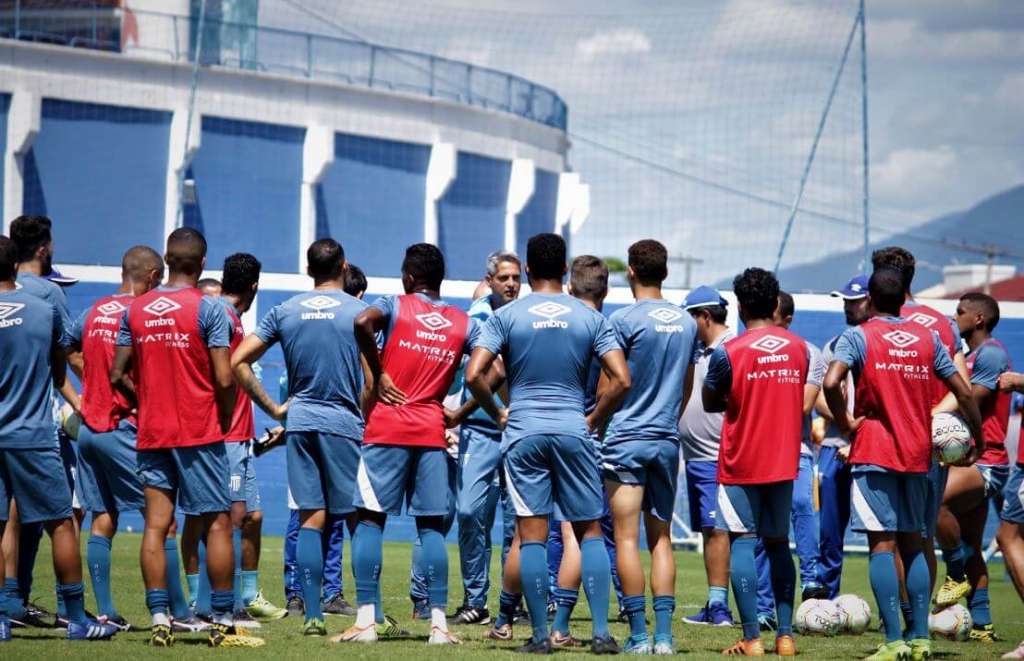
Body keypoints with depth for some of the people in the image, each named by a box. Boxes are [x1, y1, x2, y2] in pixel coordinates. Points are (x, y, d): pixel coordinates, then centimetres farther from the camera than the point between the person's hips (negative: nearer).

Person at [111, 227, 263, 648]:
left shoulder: (135, 310, 5)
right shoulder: (209, 310, -8)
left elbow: (118, 375, 6)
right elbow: (225, 380, -12)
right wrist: (225, 422, 4)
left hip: (151, 434, 4)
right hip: (199, 432, -4)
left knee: (155, 525, 3)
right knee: (217, 523, 1)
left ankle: (159, 621, -2)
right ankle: (223, 624, 0)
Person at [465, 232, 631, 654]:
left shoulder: (506, 316, -1)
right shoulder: (590, 318, 3)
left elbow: (474, 375, -9)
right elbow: (621, 379, -5)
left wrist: (497, 414, 6)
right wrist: (595, 421, 8)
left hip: (523, 432, -1)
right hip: (573, 431, 1)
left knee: (531, 535, 1)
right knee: (590, 531, 7)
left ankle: (540, 635, -1)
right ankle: (601, 632, -2)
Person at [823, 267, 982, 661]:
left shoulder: (858, 337, -3)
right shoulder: (928, 338, 9)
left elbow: (831, 382, -20)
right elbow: (964, 393, 10)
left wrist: (845, 423, -5)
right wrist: (978, 439, 22)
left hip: (874, 453, -4)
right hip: (917, 455, 4)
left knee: (882, 545, -6)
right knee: (912, 544, 13)